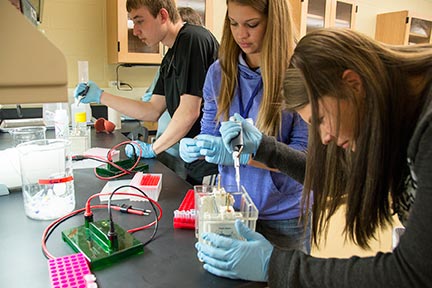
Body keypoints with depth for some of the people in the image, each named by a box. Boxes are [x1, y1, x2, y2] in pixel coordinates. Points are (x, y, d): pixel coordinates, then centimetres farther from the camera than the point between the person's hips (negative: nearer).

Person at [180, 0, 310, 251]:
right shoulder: (220, 72, -4)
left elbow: (304, 152, -18)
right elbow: (209, 132, 5)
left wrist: (239, 153, -29)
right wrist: (194, 148, -17)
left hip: (284, 214, -3)